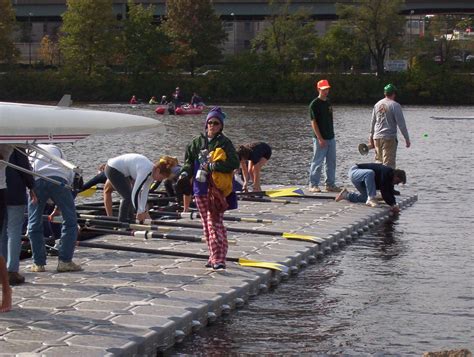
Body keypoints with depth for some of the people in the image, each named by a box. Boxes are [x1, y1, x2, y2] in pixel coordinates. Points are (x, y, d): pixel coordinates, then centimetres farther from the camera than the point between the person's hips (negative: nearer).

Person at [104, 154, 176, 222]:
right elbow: (135, 192, -29)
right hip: (113, 170, -9)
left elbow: (145, 191, 3)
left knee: (129, 196, 11)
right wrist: (139, 212, -20)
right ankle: (122, 222, -1)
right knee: (128, 196, -10)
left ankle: (129, 221, 19)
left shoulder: (151, 172, -2)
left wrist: (144, 211, 0)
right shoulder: (145, 171, -30)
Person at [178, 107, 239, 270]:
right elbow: (190, 160, 17)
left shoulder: (224, 143, -3)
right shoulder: (197, 141, 12)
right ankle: (214, 256, 19)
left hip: (217, 188, -5)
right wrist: (185, 174, -1)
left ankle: (218, 259, -17)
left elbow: (234, 163, -11)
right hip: (200, 188, 6)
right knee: (206, 224, 10)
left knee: (215, 223, -14)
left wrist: (213, 166, -17)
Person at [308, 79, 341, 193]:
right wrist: (320, 138, -19)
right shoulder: (315, 104, -10)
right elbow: (313, 122, -14)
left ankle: (330, 184, 18)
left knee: (331, 162, 10)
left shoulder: (328, 102, 12)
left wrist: (331, 135, 15)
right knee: (317, 162, -4)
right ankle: (313, 185, 3)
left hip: (330, 137, 7)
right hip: (320, 139, -7)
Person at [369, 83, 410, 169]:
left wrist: (371, 136, 25)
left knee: (378, 161, 14)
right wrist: (407, 138, -4)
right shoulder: (395, 105, -8)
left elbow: (373, 122, 17)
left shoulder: (377, 105, 10)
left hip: (377, 137, 6)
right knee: (389, 163, -5)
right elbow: (401, 124, -10)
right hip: (389, 138, -6)